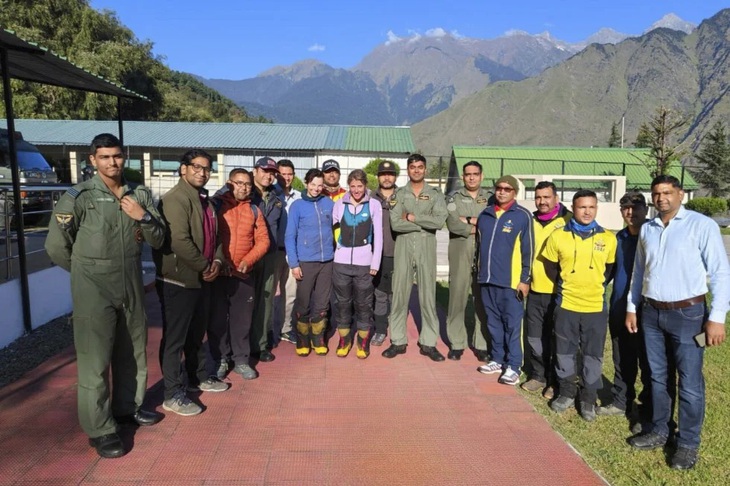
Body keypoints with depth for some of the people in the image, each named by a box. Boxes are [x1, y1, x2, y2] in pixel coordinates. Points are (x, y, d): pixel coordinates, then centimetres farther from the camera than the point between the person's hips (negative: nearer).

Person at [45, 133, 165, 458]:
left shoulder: (140, 195, 4)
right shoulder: (78, 197, -9)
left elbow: (158, 240, 5)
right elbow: (56, 246, -4)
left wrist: (144, 217, -13)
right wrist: (87, 272, 5)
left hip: (132, 287, 5)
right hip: (94, 291, -5)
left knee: (133, 353, 17)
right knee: (95, 360, 1)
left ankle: (128, 408, 37)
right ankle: (100, 430, 15)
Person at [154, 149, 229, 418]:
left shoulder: (204, 199, 13)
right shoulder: (175, 199, -17)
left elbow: (213, 234, 17)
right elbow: (179, 242, -26)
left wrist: (216, 261, -1)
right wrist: (204, 267, -17)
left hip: (202, 278, 9)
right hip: (178, 280, -9)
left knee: (197, 334, 21)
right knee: (174, 338, 1)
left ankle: (198, 378, 37)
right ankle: (173, 395, 12)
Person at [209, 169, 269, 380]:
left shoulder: (254, 210, 8)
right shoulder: (216, 204, -2)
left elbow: (263, 240, 5)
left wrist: (247, 260, -10)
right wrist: (218, 260, -15)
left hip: (244, 274, 2)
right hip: (217, 272, -2)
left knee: (242, 319, 8)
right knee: (217, 318, 7)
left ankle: (241, 360, 22)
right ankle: (220, 360, 22)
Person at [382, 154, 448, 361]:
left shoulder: (435, 194, 6)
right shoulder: (399, 194, 7)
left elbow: (440, 221, -10)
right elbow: (396, 224, -8)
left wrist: (412, 217, -10)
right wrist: (426, 224, -9)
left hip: (426, 248, 0)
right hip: (403, 247, 1)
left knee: (428, 295, 3)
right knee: (400, 294, 4)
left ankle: (428, 343, 13)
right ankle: (398, 341, 15)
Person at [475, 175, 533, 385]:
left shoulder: (523, 216, -5)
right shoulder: (485, 214, 11)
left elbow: (528, 250, -6)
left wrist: (525, 279, -9)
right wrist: (479, 272, 17)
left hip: (510, 281, -5)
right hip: (487, 280, 6)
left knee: (512, 325, 1)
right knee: (493, 323, 13)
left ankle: (513, 367, 9)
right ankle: (498, 360, 26)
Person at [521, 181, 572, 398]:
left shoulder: (569, 221, -6)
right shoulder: (531, 221, 10)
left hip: (559, 292, -5)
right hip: (535, 290, 5)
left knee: (556, 339, 5)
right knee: (535, 337, 12)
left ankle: (555, 381, 19)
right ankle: (537, 376, 27)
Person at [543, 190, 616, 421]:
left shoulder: (608, 238, -3)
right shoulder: (558, 236, -5)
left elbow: (609, 269, 11)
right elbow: (550, 266, 8)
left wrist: (595, 285, 3)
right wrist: (566, 285, 6)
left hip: (596, 307, 0)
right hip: (566, 305, 0)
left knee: (593, 355, 10)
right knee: (565, 352, 11)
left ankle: (589, 399, 26)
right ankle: (566, 393, 29)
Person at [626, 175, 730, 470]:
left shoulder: (702, 225, -8)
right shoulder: (647, 229, 8)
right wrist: (632, 307, 14)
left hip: (687, 313, -5)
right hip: (652, 313, 5)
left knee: (690, 382, 3)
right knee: (657, 377, 15)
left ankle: (688, 443, 19)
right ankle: (659, 431, 30)